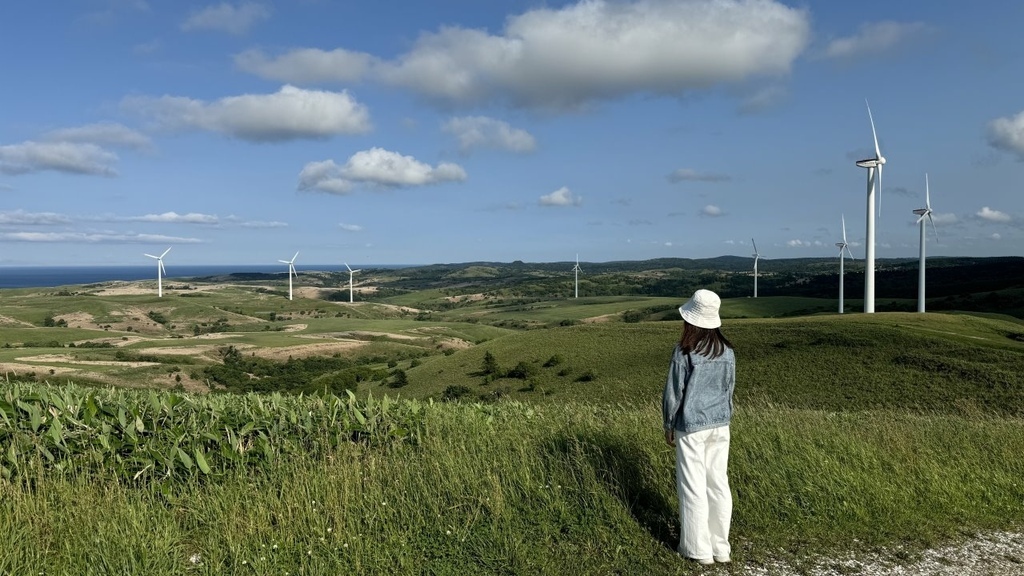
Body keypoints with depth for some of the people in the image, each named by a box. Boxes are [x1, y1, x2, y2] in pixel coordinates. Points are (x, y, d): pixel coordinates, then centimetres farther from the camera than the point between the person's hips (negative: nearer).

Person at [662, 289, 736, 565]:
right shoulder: (726, 352, 0)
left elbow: (673, 393, -10)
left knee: (693, 486, 5)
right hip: (719, 425, 5)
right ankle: (721, 547, 20)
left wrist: (669, 426, 3)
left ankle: (699, 549, 13)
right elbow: (729, 389, 10)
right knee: (718, 483, 12)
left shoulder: (684, 352, -16)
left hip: (691, 427, -5)